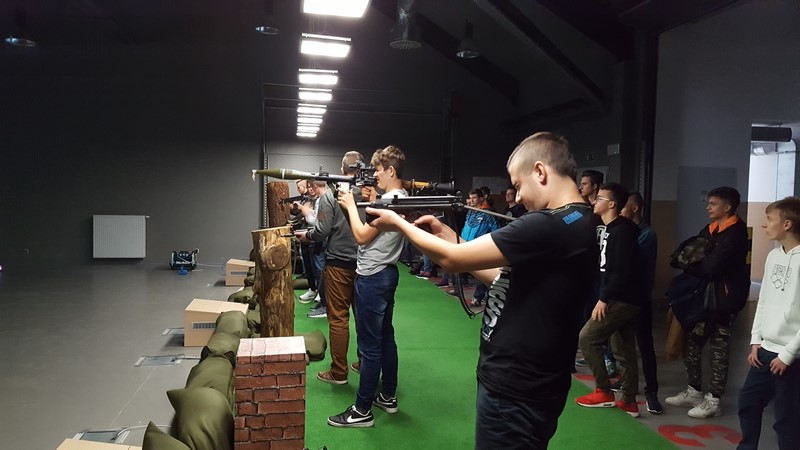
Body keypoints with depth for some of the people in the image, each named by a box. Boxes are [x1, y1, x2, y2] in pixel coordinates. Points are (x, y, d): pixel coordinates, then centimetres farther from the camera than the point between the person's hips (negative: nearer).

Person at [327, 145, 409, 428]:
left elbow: (362, 236, -16)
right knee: (385, 337, 17)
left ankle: (363, 410, 3)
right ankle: (388, 397, 27)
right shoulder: (403, 197, 10)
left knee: (369, 345, -5)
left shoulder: (388, 200, -19)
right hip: (388, 273, 10)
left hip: (372, 277, -10)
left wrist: (350, 205, -6)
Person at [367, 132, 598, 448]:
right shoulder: (575, 224, 7)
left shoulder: (549, 226, -25)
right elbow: (506, 277, 13)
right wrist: (451, 238, 7)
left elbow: (452, 259, -19)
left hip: (516, 395, -9)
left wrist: (399, 223, -4)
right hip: (519, 385, 9)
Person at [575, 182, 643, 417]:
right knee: (624, 351, 12)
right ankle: (629, 401, 19)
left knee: (587, 338, -5)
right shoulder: (612, 229, 13)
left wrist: (604, 299, -20)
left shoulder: (622, 231, -17)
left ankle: (604, 393, 4)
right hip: (625, 299, 10)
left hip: (621, 300, -10)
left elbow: (622, 271, -23)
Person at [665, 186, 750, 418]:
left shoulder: (735, 232, -15)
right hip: (702, 295, 8)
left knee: (719, 348, 1)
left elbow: (714, 265, -22)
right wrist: (691, 261, -13)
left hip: (723, 297, -8)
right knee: (691, 342, 11)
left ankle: (713, 401, 11)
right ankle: (694, 392, 24)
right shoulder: (709, 230, 12)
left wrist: (690, 264, -7)